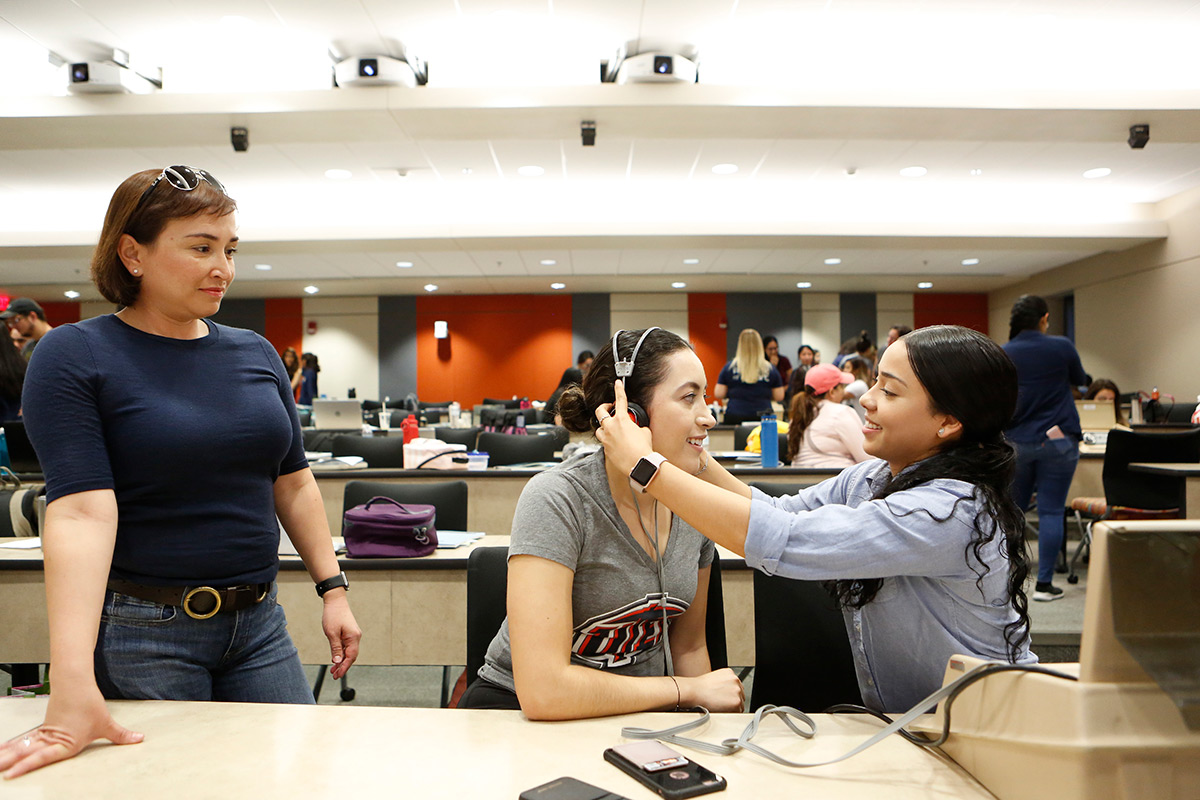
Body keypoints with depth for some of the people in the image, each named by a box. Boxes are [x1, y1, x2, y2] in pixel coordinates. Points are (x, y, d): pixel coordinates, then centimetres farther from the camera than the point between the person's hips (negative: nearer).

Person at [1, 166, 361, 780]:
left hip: (258, 624, 5)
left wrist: (333, 589, 5)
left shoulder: (256, 354, 5)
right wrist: (73, 687, -28)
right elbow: (81, 509, -22)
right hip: (140, 632, -5)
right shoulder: (73, 356, -10)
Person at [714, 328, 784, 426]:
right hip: (763, 418, 0)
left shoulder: (729, 368, 1)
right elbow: (779, 397, 7)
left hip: (735, 418, 0)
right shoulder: (770, 369, 2)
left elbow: (718, 394, 2)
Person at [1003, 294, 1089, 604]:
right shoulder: (1061, 347, -6)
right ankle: (1044, 583, 5)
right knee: (1051, 511, 2)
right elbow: (1080, 380, 12)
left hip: (1016, 442, 2)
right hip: (1058, 440, -2)